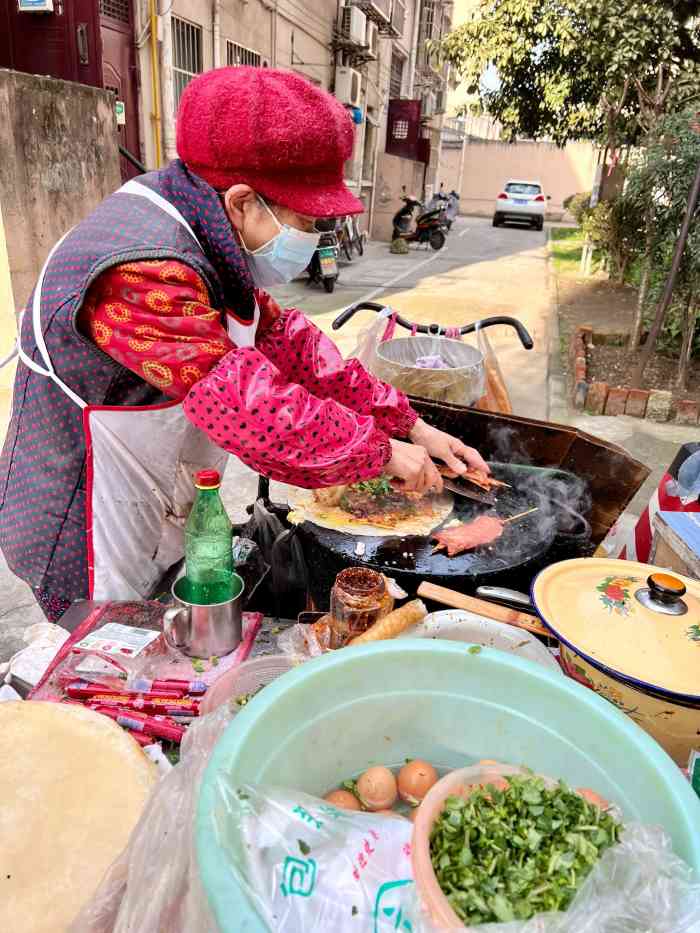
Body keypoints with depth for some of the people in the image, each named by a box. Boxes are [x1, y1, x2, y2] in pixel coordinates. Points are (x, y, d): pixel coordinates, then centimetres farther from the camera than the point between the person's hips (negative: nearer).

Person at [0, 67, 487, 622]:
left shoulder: (208, 244, 0)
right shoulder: (141, 274, -32)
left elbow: (285, 342, 1)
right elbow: (249, 405, -35)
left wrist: (410, 426, -3)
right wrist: (382, 452, -22)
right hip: (93, 544, -8)